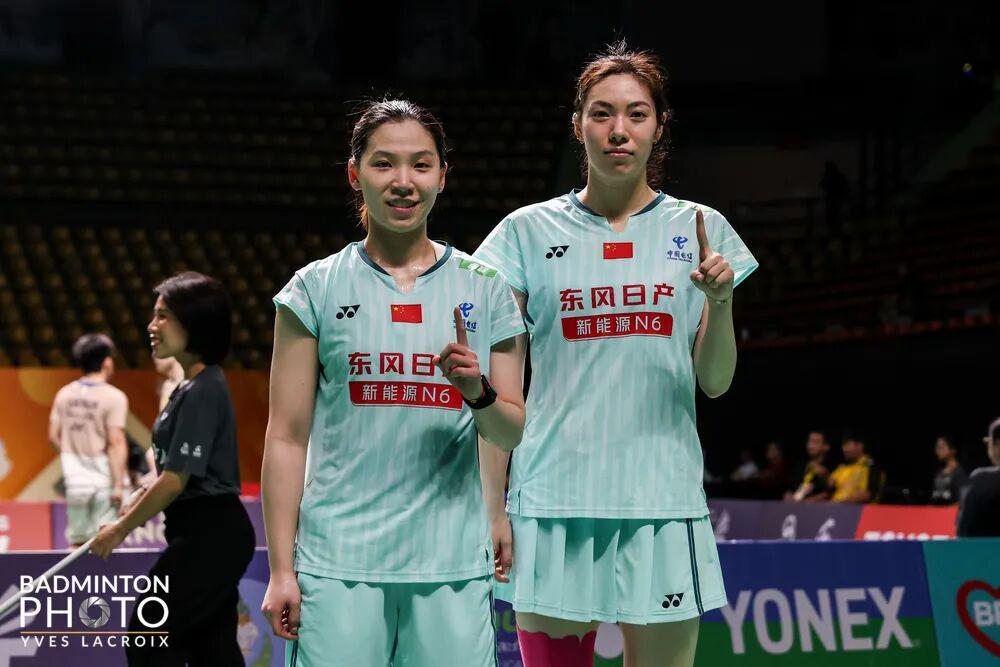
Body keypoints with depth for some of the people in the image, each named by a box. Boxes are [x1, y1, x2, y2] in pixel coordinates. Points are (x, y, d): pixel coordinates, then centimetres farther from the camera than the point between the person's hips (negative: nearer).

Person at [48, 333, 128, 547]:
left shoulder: (64, 394, 6)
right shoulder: (114, 397, -10)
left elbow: (53, 437, 8)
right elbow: (116, 443, -16)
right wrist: (119, 483, -16)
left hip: (75, 481, 5)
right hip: (103, 481, -5)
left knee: (77, 543, 11)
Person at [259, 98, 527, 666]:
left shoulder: (486, 289, 8)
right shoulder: (316, 289, 3)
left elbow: (513, 433, 11)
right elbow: (287, 436, 3)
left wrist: (477, 390, -11)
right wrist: (281, 570, -2)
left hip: (454, 567, 2)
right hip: (338, 565, -1)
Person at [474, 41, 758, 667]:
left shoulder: (701, 229, 7)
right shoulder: (528, 233, 5)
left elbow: (716, 382, 5)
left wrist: (720, 299, -12)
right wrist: (490, 505, -1)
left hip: (663, 501, 1)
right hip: (553, 497, -1)